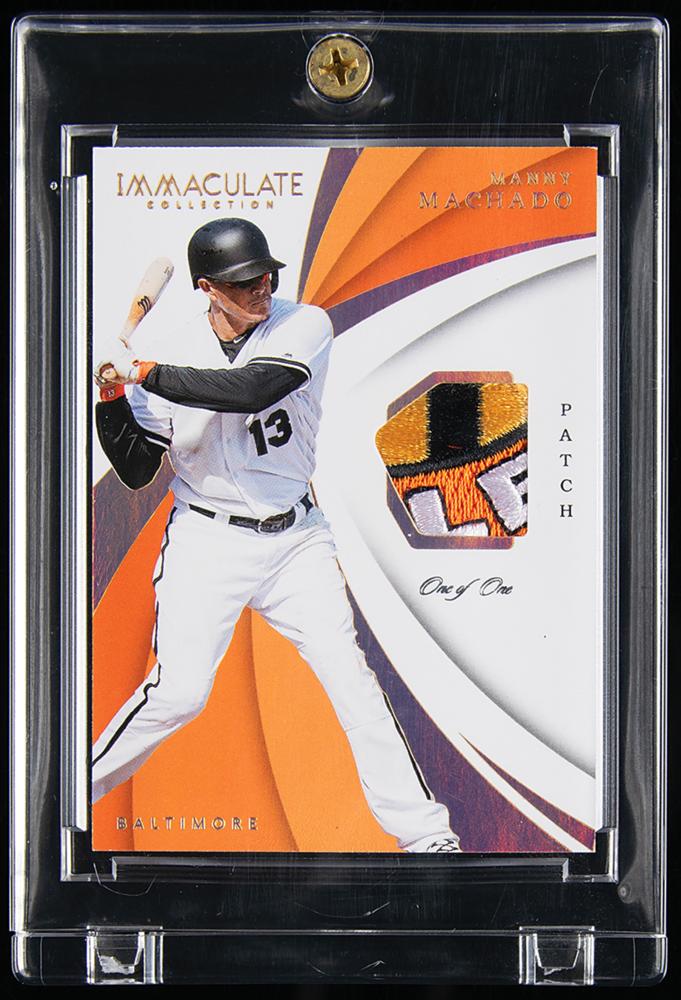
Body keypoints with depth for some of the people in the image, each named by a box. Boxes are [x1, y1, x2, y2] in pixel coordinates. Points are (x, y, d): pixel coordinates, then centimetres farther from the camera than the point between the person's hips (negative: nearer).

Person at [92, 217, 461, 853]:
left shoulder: (304, 325, -8)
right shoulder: (174, 357, -6)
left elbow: (248, 390, -27)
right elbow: (136, 472, -3)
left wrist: (143, 373, -22)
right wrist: (113, 399, -17)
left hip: (295, 538, 1)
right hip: (206, 542, -1)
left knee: (349, 675, -4)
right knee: (178, 691, -11)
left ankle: (423, 830, 5)